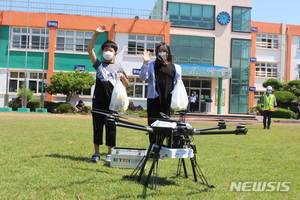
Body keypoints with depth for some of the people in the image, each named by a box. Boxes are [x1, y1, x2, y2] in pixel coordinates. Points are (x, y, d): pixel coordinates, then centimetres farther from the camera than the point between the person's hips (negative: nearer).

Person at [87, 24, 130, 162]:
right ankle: (96, 153, 12)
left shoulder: (118, 68, 8)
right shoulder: (98, 65, 8)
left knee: (111, 127, 3)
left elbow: (127, 85, 9)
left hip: (112, 101, 0)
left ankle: (110, 153, 13)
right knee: (97, 126, 3)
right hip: (98, 101, 0)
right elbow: (90, 49, -2)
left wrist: (122, 76, -11)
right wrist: (96, 34, -10)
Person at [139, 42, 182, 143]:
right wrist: (145, 63, -14)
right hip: (154, 99, -1)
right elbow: (143, 78, -5)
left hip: (168, 100, 1)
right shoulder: (152, 65, 8)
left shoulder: (175, 67, 11)